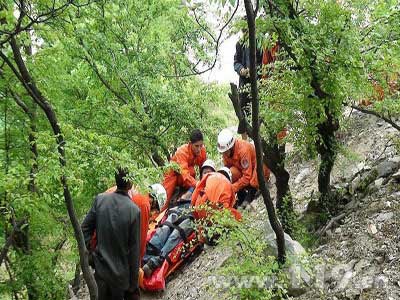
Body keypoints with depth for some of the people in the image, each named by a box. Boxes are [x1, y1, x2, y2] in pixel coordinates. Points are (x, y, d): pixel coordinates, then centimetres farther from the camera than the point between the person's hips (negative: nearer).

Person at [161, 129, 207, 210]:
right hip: (174, 173, -5)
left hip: (190, 172, 5)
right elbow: (185, 173, -50)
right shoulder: (182, 152, -37)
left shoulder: (202, 150, -22)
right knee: (165, 200, -14)